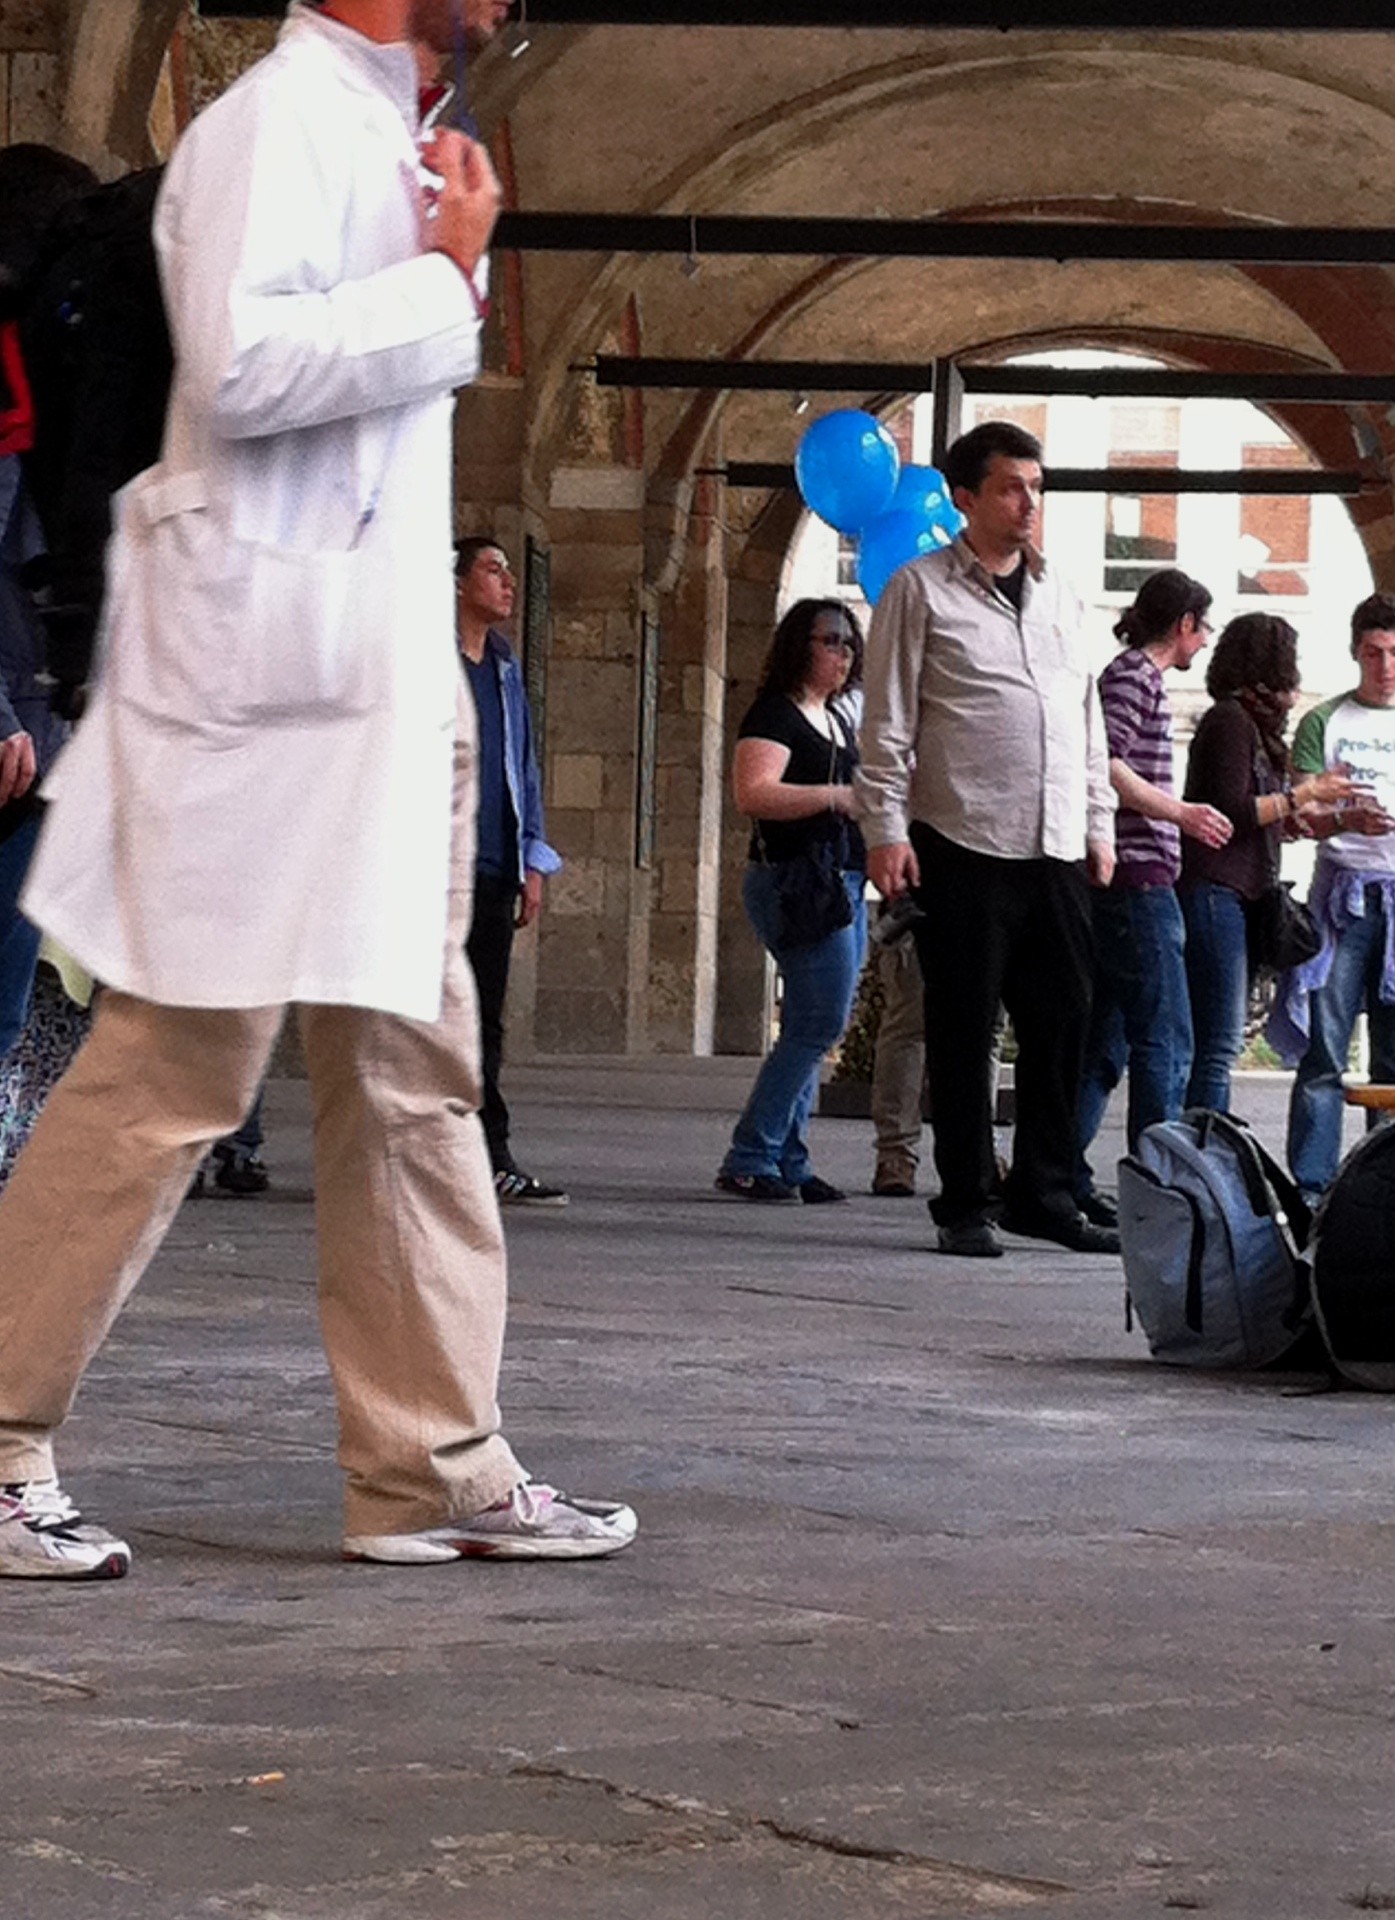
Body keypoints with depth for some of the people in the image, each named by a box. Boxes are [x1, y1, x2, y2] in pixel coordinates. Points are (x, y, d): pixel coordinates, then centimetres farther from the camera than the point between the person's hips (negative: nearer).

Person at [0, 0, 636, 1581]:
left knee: (413, 1080, 9)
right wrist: (445, 279, -15)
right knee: (170, 1076, -6)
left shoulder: (380, 137, 18)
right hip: (267, 682, -10)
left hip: (383, 681, 10)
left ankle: (433, 1469, 14)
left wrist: (452, 271, 11)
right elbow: (242, 364, -26)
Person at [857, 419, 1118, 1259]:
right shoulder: (921, 591, 1)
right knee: (964, 1030, -1)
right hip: (965, 846, -5)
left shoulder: (1059, 595, 17)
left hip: (1059, 851, 5)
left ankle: (1046, 1193, 15)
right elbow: (889, 721, -2)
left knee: (1063, 1022, 5)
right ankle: (966, 1205, 6)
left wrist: (1100, 824, 15)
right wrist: (887, 828, -9)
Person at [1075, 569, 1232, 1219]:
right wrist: (1180, 813, -16)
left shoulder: (1134, 674, 21)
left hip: (1121, 884, 10)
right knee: (1164, 1039, -9)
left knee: (1105, 1040, 11)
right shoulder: (1133, 675, -9)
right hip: (1138, 878, -10)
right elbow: (1106, 765, -20)